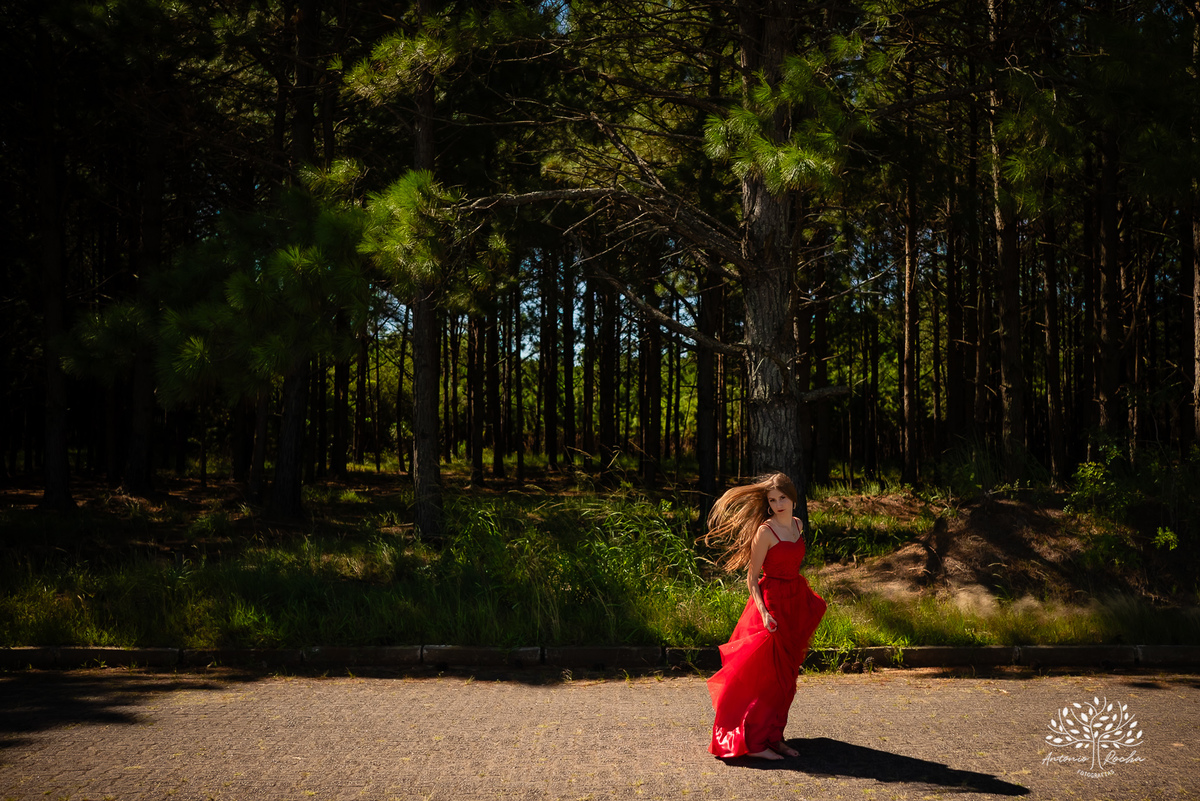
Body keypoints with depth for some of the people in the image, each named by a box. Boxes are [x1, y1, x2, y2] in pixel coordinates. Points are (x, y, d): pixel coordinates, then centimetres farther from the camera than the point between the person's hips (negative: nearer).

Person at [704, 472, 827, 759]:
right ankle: (753, 742, 2)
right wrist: (763, 612, -24)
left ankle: (774, 737, 20)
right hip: (771, 604, -8)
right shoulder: (764, 531, -13)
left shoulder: (798, 525, 8)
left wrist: (809, 601, 22)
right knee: (766, 676, -5)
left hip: (794, 604, 8)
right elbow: (752, 577, -13)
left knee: (786, 676, 11)